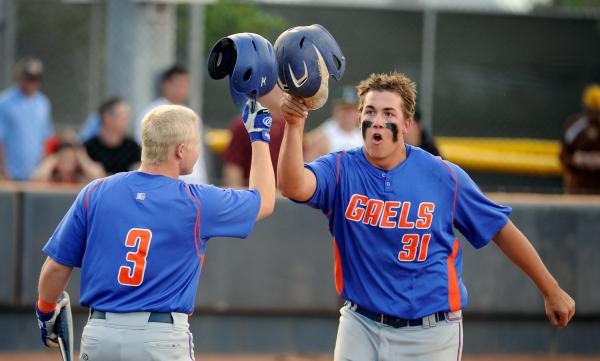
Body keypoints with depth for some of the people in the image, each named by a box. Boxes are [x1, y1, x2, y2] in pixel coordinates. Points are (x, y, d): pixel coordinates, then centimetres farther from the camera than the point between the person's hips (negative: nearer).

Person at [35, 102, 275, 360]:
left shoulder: (94, 193, 2)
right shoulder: (195, 202, -3)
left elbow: (56, 267, 6)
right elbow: (264, 201, 15)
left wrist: (45, 313, 26)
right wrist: (258, 136, 27)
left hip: (98, 334, 3)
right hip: (162, 339, -3)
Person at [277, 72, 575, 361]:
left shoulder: (444, 176, -5)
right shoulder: (340, 170, -5)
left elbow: (501, 229, 3)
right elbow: (293, 186, -26)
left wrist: (551, 291, 7)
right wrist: (294, 125, -41)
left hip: (431, 333, -1)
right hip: (361, 326, 1)